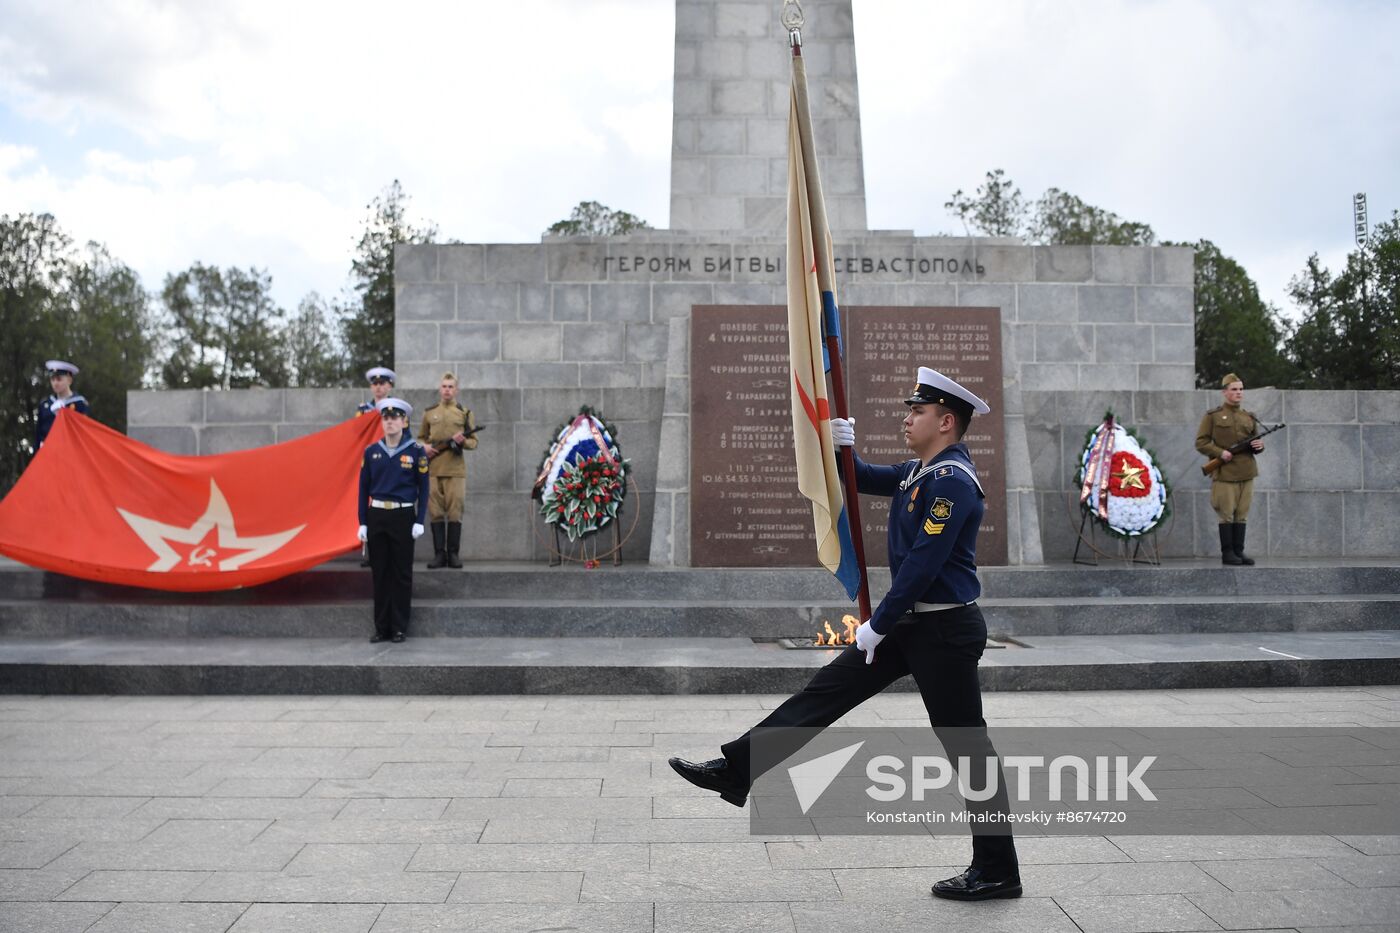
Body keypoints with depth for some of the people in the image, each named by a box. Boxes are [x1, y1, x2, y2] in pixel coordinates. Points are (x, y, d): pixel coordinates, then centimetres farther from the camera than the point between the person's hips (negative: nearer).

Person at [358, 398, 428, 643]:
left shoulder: (416, 451, -3)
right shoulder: (371, 451, 4)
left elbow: (423, 488, -1)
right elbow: (364, 488, 7)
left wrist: (419, 521, -7)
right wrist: (362, 522, 2)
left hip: (403, 517, -2)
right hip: (376, 516, 3)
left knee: (402, 574, 4)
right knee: (380, 573, 7)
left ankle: (400, 627, 12)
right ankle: (381, 627, 15)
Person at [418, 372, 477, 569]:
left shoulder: (465, 413, 7)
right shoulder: (429, 412, 12)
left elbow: (474, 442, 7)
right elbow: (421, 438, 18)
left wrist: (463, 441, -14)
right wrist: (424, 446, -4)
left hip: (455, 471, -1)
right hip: (433, 470, 1)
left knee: (455, 513, -1)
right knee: (436, 513, 1)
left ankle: (453, 554, 6)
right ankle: (439, 553, 7)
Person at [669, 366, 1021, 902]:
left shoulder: (952, 480, -18)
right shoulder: (919, 471, 11)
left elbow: (923, 565, -23)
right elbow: (867, 482, 27)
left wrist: (877, 625, -16)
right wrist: (844, 448, 6)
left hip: (944, 631, -9)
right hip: (909, 622, 10)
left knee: (967, 747, 1)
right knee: (827, 691, 5)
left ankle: (997, 872, 14)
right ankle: (738, 771, 8)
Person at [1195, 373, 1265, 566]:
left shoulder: (1250, 417, 15)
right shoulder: (1212, 416, 1)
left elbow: (1255, 444, 21)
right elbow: (1200, 442, -2)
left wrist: (1259, 445, -2)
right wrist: (1220, 452, -16)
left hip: (1246, 473, 5)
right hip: (1224, 474, -5)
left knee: (1242, 514, 6)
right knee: (1227, 514, -4)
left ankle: (1239, 552, 11)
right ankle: (1227, 553, 2)